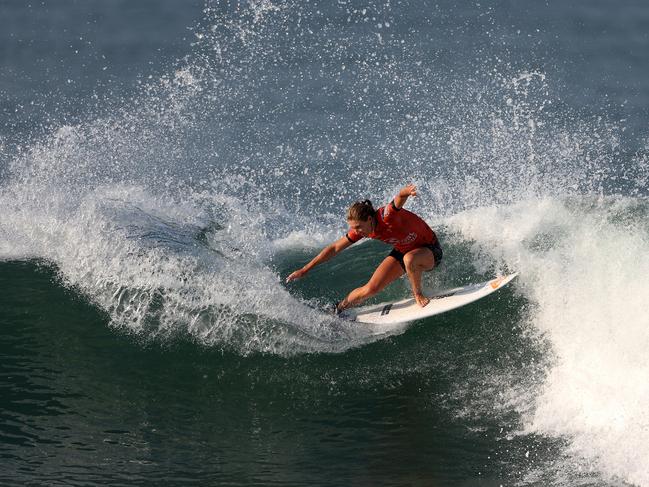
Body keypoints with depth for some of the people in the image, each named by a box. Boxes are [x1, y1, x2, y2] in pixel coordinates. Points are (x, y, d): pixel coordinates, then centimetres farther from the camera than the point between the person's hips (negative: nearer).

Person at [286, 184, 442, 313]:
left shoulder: (386, 216, -34)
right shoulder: (360, 230, -15)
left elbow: (399, 198, -55)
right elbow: (334, 248, -6)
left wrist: (405, 192, -81)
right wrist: (305, 270, -5)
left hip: (429, 250, -5)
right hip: (403, 251, 5)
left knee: (409, 259, -41)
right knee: (372, 288, -8)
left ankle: (418, 295, -13)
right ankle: (337, 309, 16)